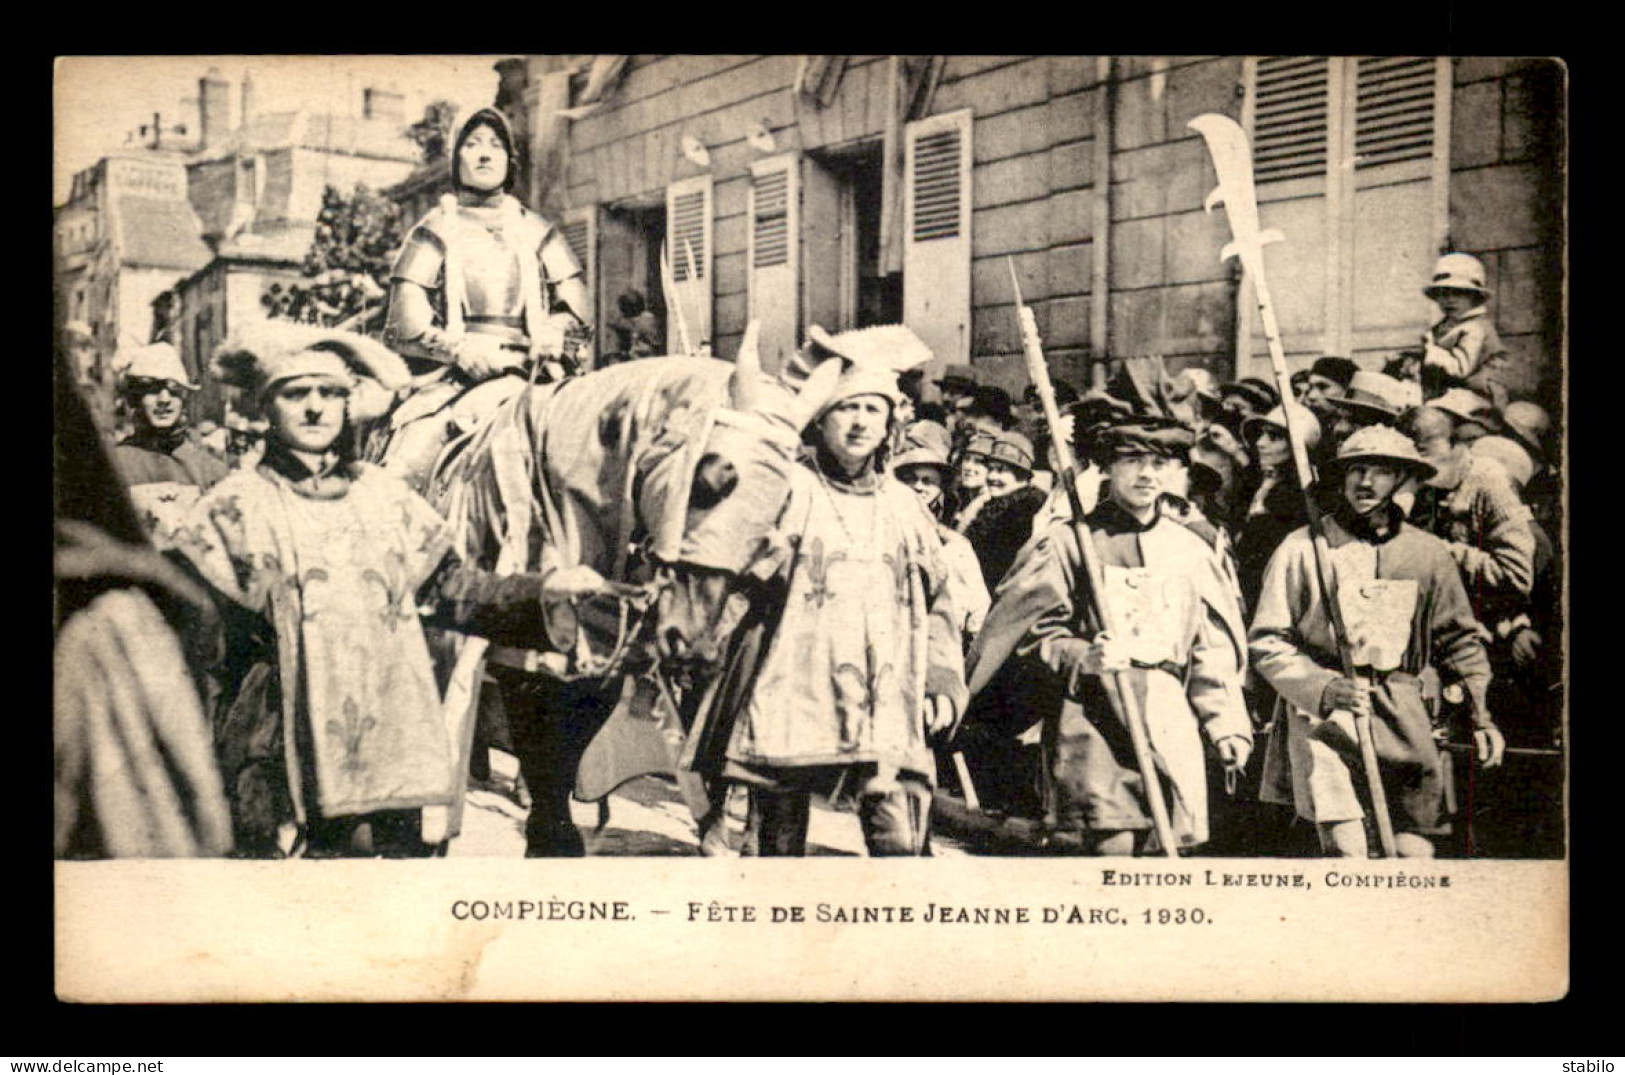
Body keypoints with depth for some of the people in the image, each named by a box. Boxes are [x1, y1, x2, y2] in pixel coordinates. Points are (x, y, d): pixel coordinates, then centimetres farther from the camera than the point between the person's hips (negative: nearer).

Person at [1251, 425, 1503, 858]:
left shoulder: (1428, 553, 10)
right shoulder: (1302, 548, 0)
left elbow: (1459, 640, 20)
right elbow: (1266, 643, 0)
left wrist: (1481, 715, 10)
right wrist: (1322, 688, -15)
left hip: (1402, 713, 3)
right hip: (1321, 710, -3)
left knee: (1415, 850, 2)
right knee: (1345, 847, -17)